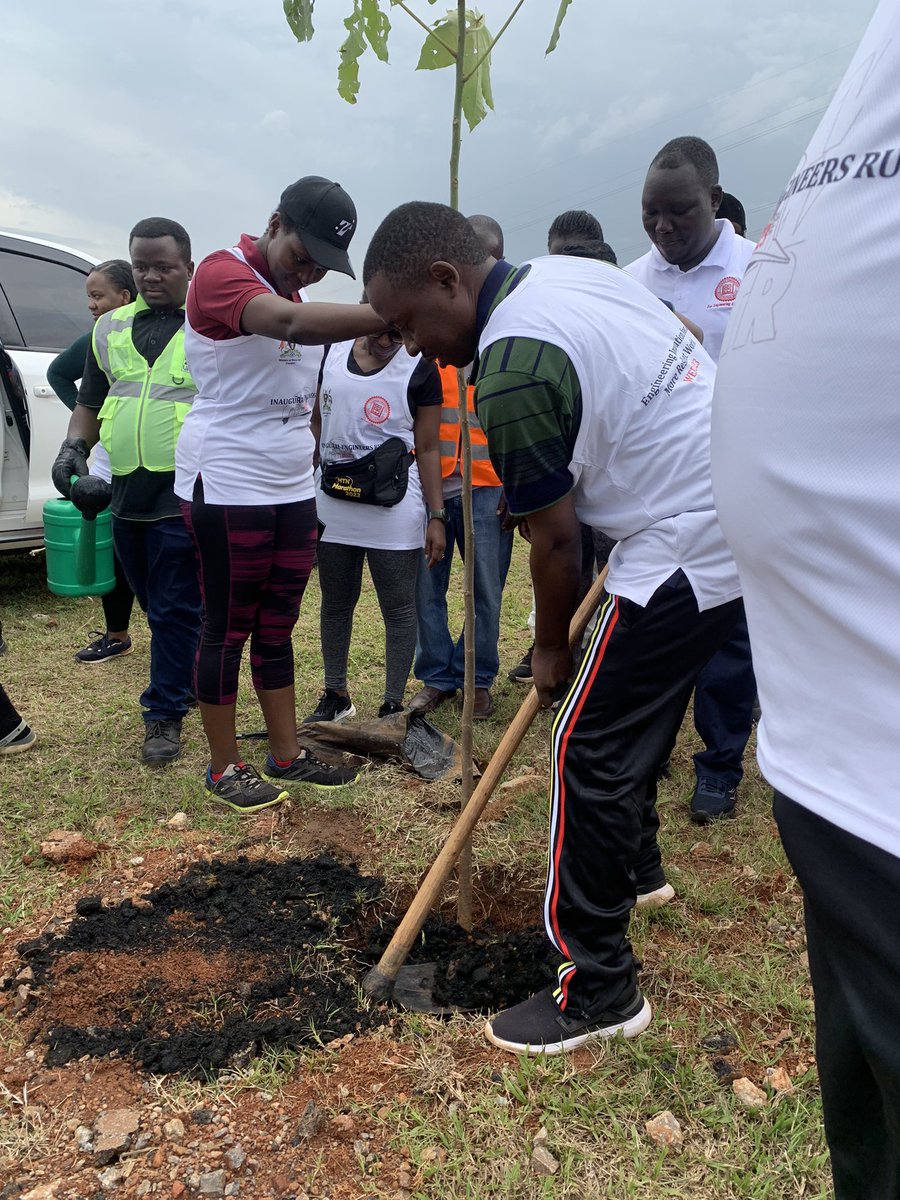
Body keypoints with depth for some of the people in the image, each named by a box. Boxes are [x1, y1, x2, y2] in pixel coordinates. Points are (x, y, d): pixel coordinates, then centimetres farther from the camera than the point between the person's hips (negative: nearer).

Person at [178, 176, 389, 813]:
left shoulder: (294, 291, 16)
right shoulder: (222, 273, -13)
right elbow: (289, 322, -36)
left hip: (292, 490, 8)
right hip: (227, 490, -8)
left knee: (277, 627, 13)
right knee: (228, 628, 2)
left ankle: (287, 754, 24)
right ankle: (224, 767, 17)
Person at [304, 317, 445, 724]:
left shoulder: (419, 371, -5)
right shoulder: (332, 353, 5)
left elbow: (427, 449, -3)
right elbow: (316, 423, 14)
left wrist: (436, 515, -6)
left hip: (393, 511, -4)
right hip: (332, 505, 4)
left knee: (398, 609, 3)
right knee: (335, 604, 14)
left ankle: (393, 705, 16)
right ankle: (335, 696, 30)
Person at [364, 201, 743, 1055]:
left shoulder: (510, 373, -20)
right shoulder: (569, 271, 8)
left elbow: (556, 538, -14)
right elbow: (685, 351, 19)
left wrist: (551, 647, 3)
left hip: (688, 549, -10)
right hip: (735, 506, 10)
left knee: (590, 747, -6)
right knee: (637, 712, 23)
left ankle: (600, 992, 5)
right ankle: (635, 868, 44)